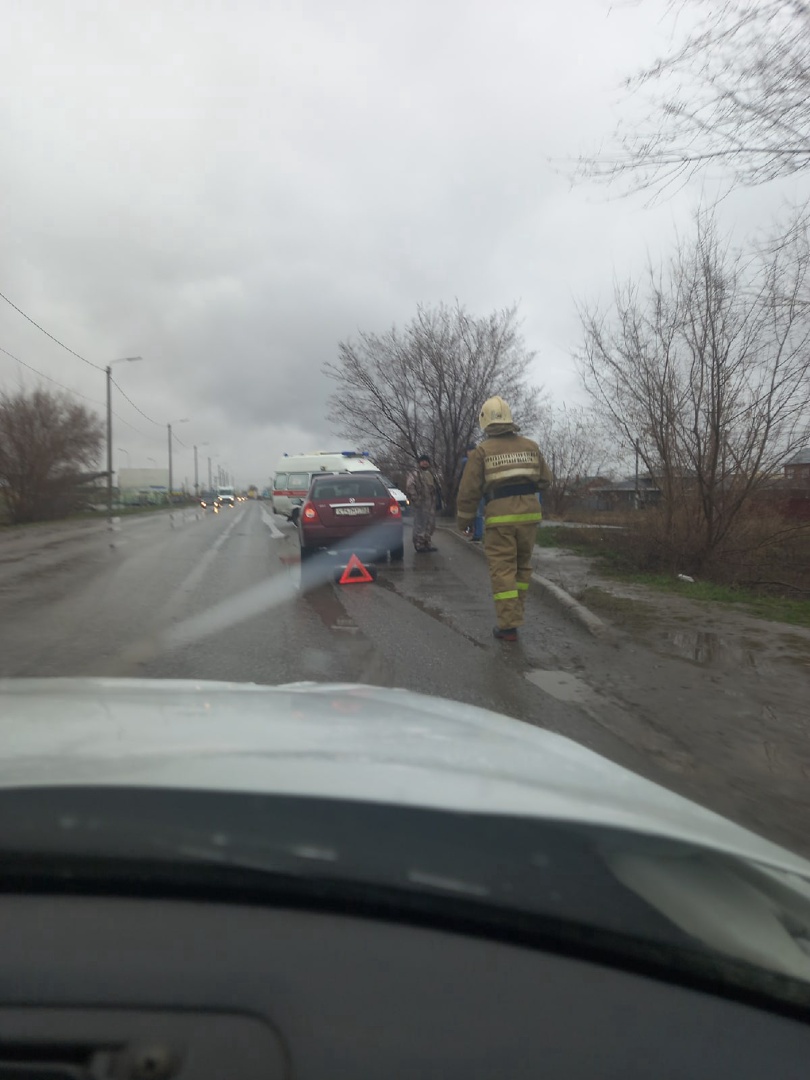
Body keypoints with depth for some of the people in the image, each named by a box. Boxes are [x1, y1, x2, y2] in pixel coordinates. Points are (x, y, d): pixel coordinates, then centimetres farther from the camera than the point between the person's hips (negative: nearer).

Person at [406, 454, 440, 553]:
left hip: (431, 505, 8)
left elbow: (435, 488, 22)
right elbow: (409, 487, -17)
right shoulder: (415, 474, -5)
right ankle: (419, 544, 0)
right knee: (420, 525, -6)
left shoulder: (431, 474, 19)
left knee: (430, 525, 12)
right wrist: (415, 499, -19)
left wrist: (437, 501, 14)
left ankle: (427, 543, 22)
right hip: (421, 504, -8)